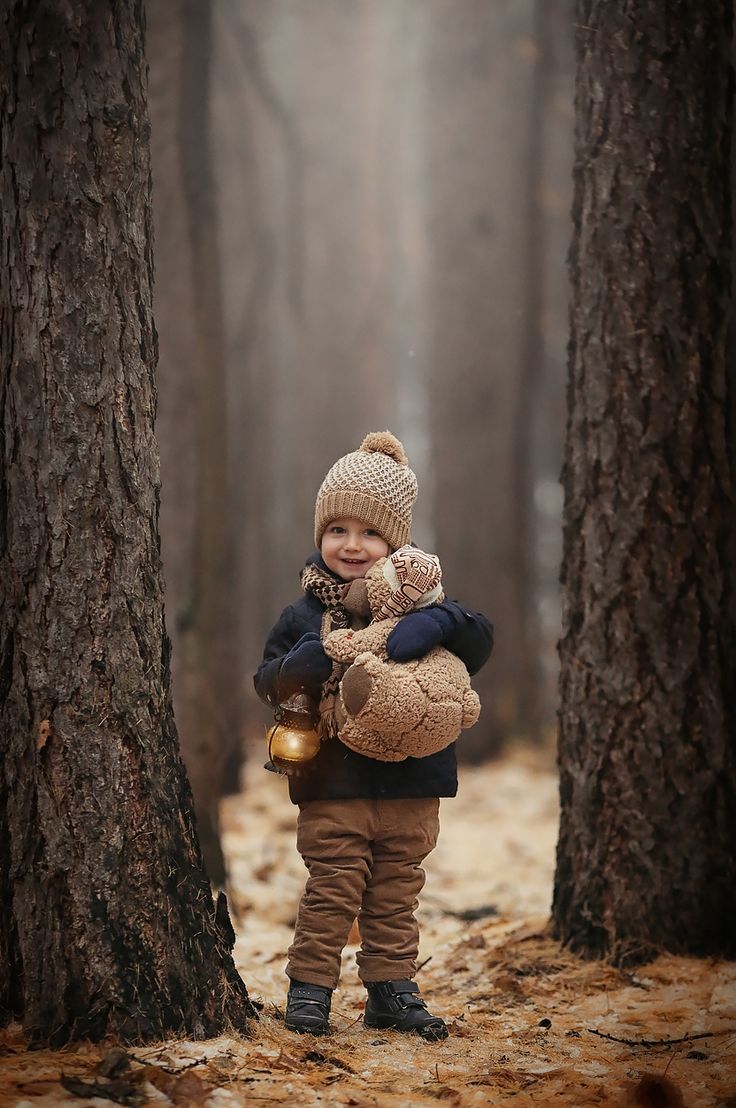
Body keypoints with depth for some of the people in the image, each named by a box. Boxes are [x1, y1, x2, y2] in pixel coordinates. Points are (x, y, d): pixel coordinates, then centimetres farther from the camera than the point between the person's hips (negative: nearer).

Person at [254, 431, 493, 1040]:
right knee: (331, 892, -1)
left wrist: (439, 621, -24)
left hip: (410, 783, 2)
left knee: (396, 895, 11)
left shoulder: (416, 603, 3)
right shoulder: (304, 615, 2)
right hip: (332, 784, -2)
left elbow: (480, 641, -5)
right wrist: (297, 668, -18)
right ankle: (310, 987, 10)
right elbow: (267, 682, 4)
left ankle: (392, 990, 21)